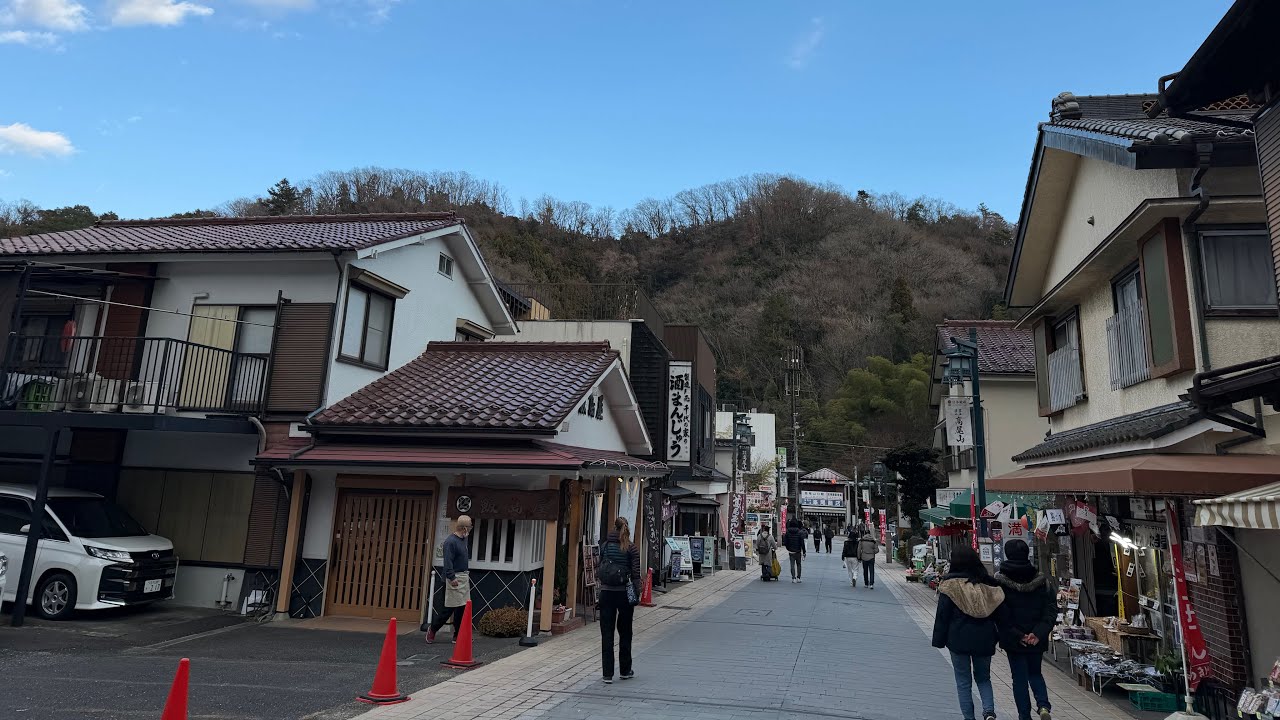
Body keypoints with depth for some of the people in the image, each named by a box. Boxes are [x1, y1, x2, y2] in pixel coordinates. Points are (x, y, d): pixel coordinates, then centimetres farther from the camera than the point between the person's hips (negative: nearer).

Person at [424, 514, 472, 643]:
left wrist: (467, 574, 14)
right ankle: (433, 629, 15)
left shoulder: (463, 540, 12)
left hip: (464, 578, 9)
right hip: (455, 578, -9)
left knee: (462, 608, 8)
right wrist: (452, 578, -26)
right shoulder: (450, 541, -15)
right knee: (450, 608, -3)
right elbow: (448, 561, -20)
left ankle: (458, 636, 13)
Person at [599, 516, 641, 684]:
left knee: (607, 633, 5)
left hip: (606, 593, 1)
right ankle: (625, 670, 23)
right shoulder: (631, 548, -5)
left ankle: (608, 674, 3)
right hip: (624, 594, -1)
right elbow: (635, 574, -7)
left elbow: (600, 569, 5)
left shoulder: (605, 546, 2)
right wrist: (636, 595, -2)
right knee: (625, 633, 13)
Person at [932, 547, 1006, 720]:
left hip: (959, 640, -3)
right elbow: (999, 613, 6)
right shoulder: (988, 584, 0)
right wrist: (998, 637, 15)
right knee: (983, 678, 19)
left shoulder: (950, 586, -10)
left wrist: (939, 640, 0)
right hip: (984, 640, 3)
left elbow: (942, 615, -8)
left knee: (963, 681, 9)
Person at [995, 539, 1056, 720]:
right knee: (1035, 672, 22)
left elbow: (1000, 615, -16)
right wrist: (1038, 633, -12)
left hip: (1013, 641, -3)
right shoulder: (1042, 581, -3)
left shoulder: (1000, 582, -13)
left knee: (1019, 677, 10)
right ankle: (1043, 704, 3)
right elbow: (1051, 611, -7)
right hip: (1037, 640, 3)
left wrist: (1017, 635, -12)